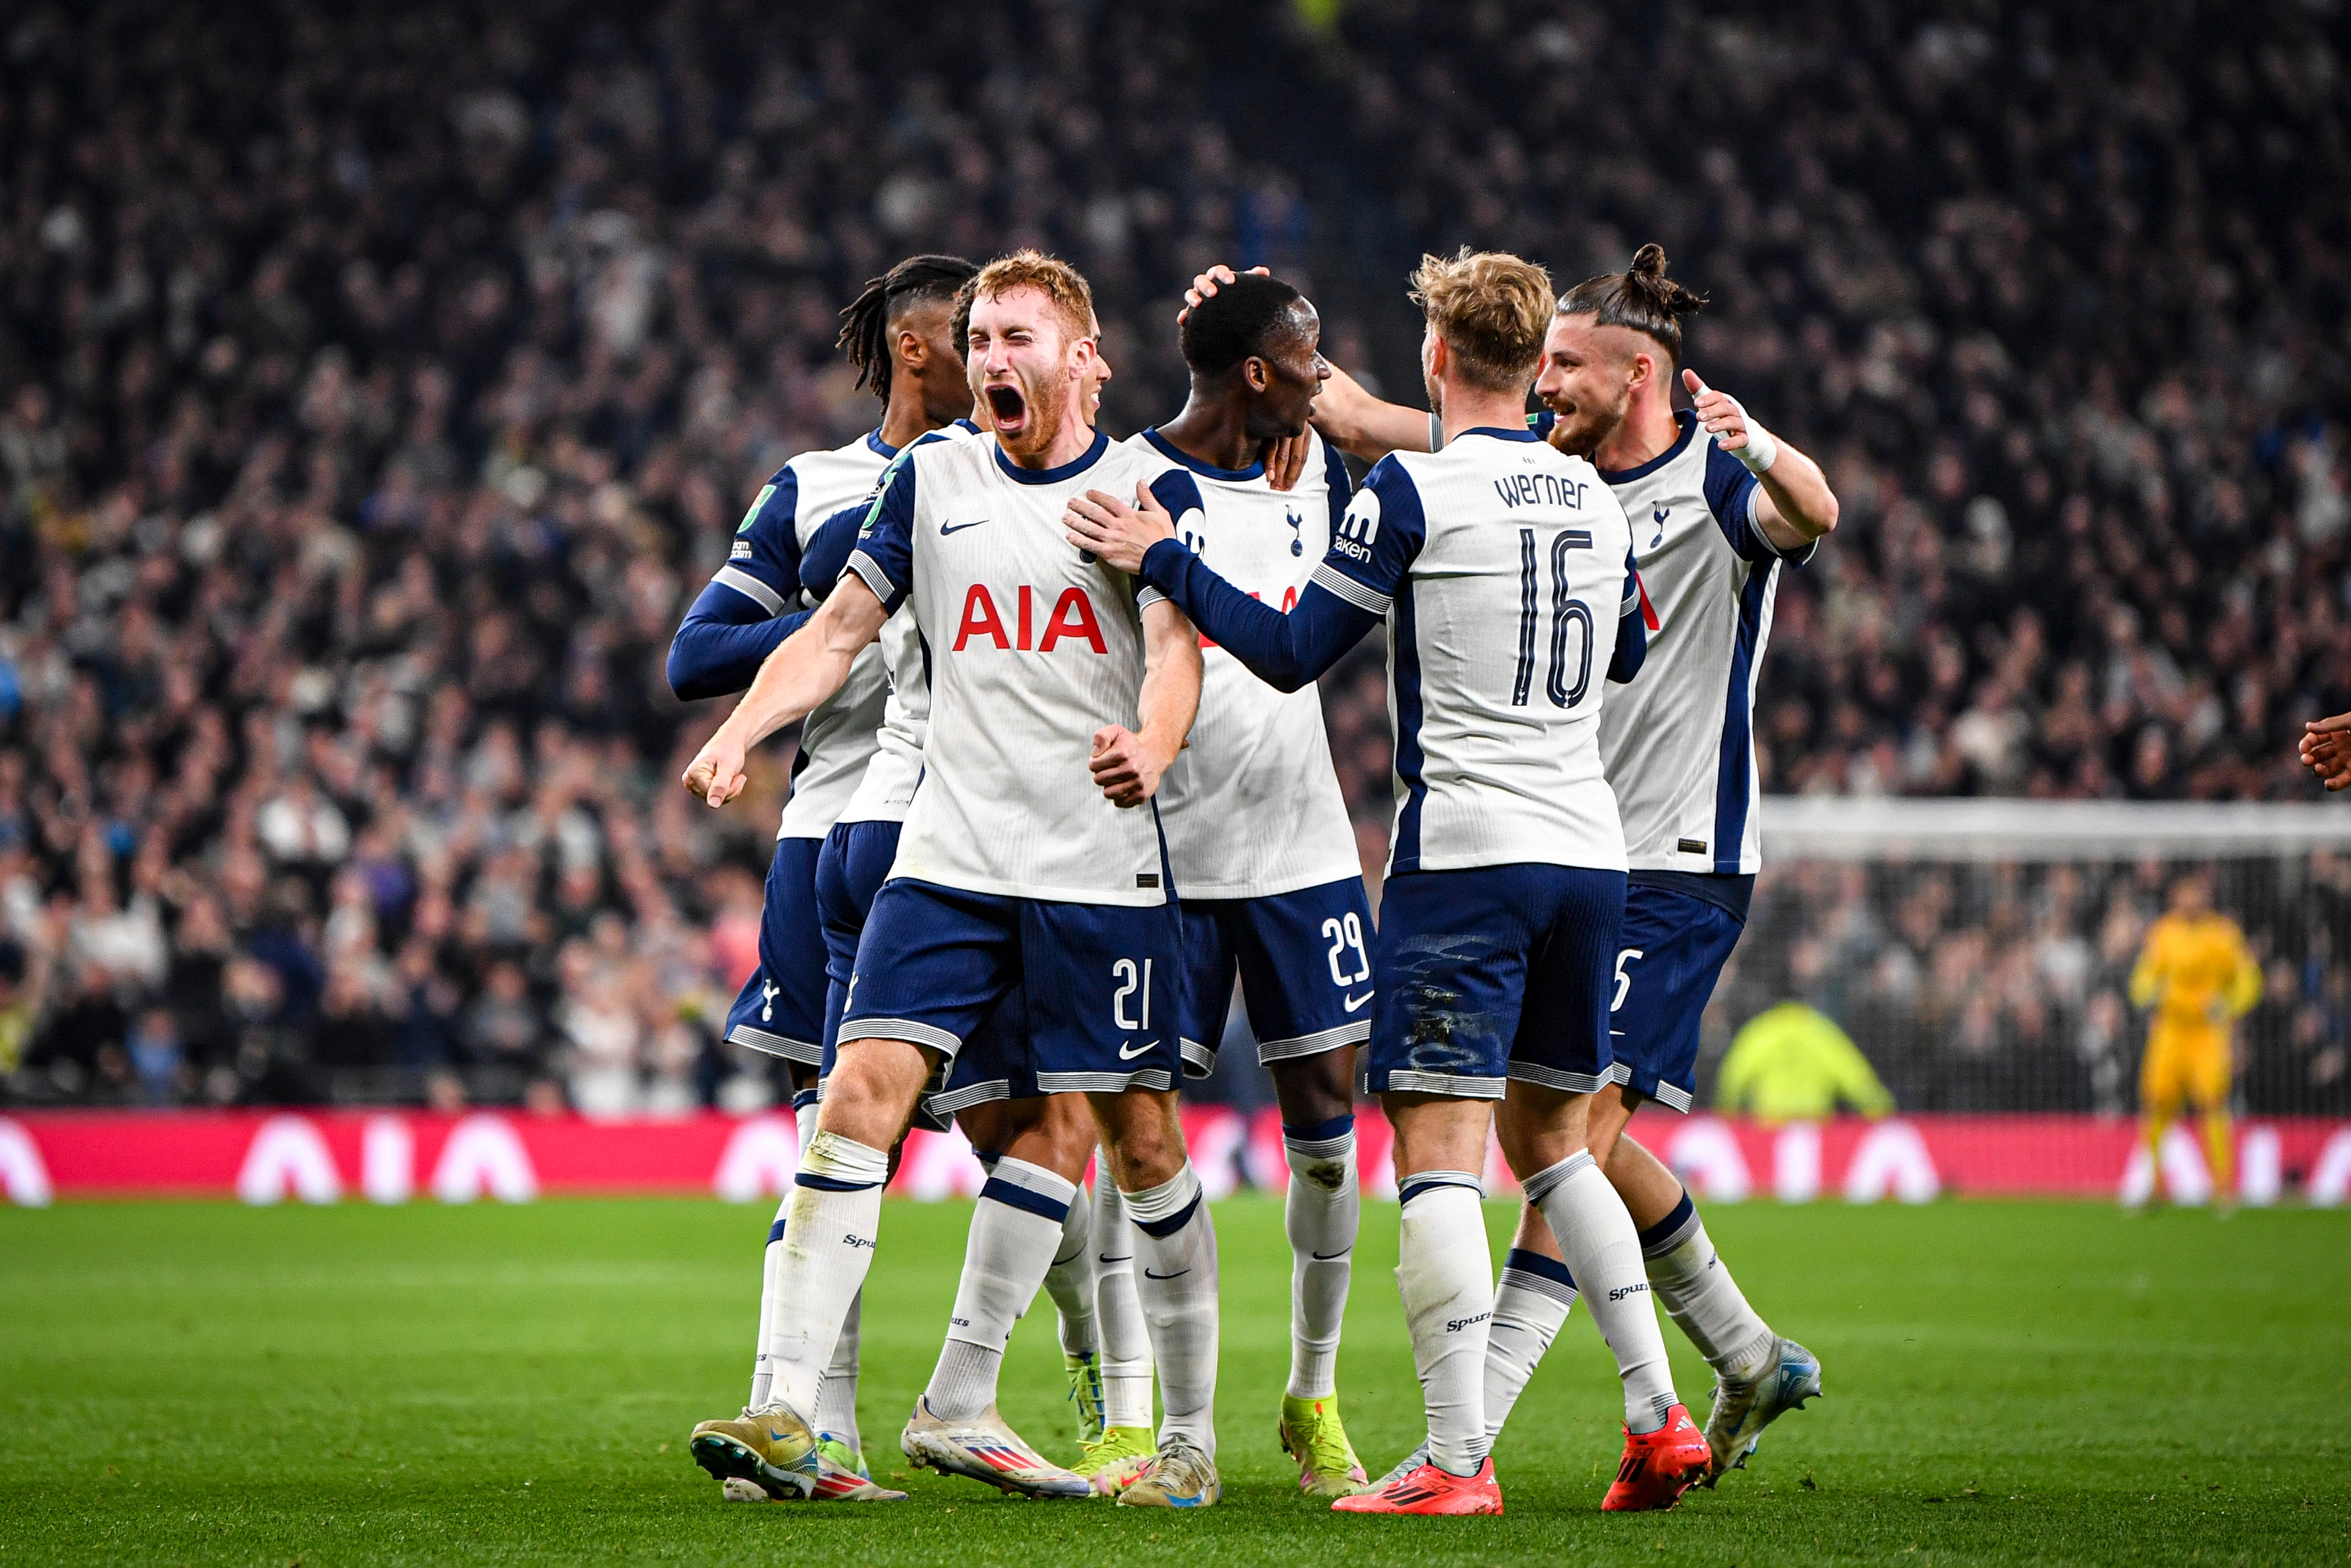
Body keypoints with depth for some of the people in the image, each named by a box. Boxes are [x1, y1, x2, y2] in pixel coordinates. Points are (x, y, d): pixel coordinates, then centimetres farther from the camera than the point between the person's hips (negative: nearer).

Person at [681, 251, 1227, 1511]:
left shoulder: (1149, 490, 2)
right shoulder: (933, 480, 12)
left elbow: (1177, 653, -10)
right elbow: (840, 629, 12)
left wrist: (1151, 748, -32)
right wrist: (738, 734, -5)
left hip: (1102, 868, -3)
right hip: (947, 858, 3)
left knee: (1137, 1134, 1)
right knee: (863, 1092, -12)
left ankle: (1191, 1435, 15)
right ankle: (788, 1405, -16)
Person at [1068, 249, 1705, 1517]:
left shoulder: (1416, 490, -6)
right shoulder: (1595, 498, 12)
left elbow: (1291, 653, -4)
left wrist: (1159, 559, 6)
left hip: (1464, 854, -6)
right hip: (1590, 851, 6)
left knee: (1438, 1142, -6)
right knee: (1550, 1138, 18)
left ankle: (1456, 1460, -13)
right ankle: (1658, 1420, 10)